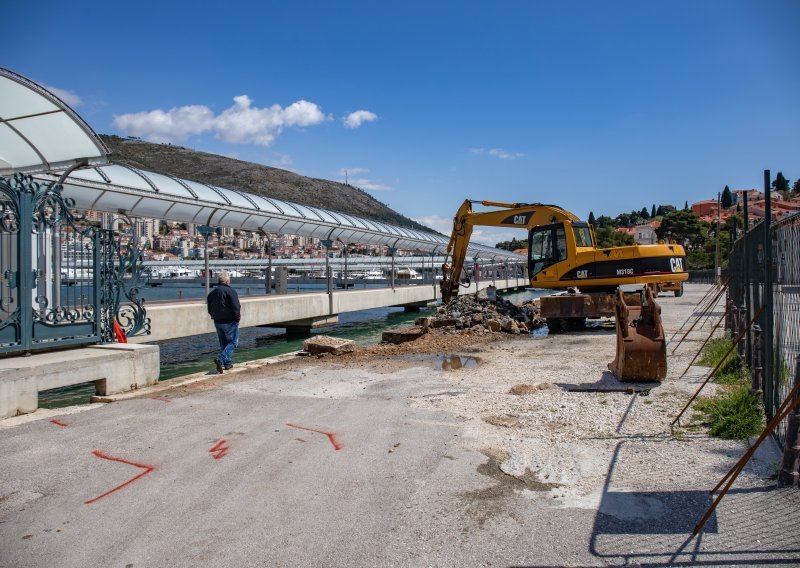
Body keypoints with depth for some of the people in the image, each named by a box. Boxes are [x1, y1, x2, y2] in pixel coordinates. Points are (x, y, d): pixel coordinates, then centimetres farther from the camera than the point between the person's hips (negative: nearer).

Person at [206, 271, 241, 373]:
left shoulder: (212, 292, 9)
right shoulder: (231, 291, -14)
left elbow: (210, 309, 15)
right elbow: (236, 307, -17)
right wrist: (237, 318, -5)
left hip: (217, 322, 7)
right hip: (230, 322, -7)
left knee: (223, 343, 16)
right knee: (233, 342, 0)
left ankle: (227, 363, 18)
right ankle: (220, 359, -18)